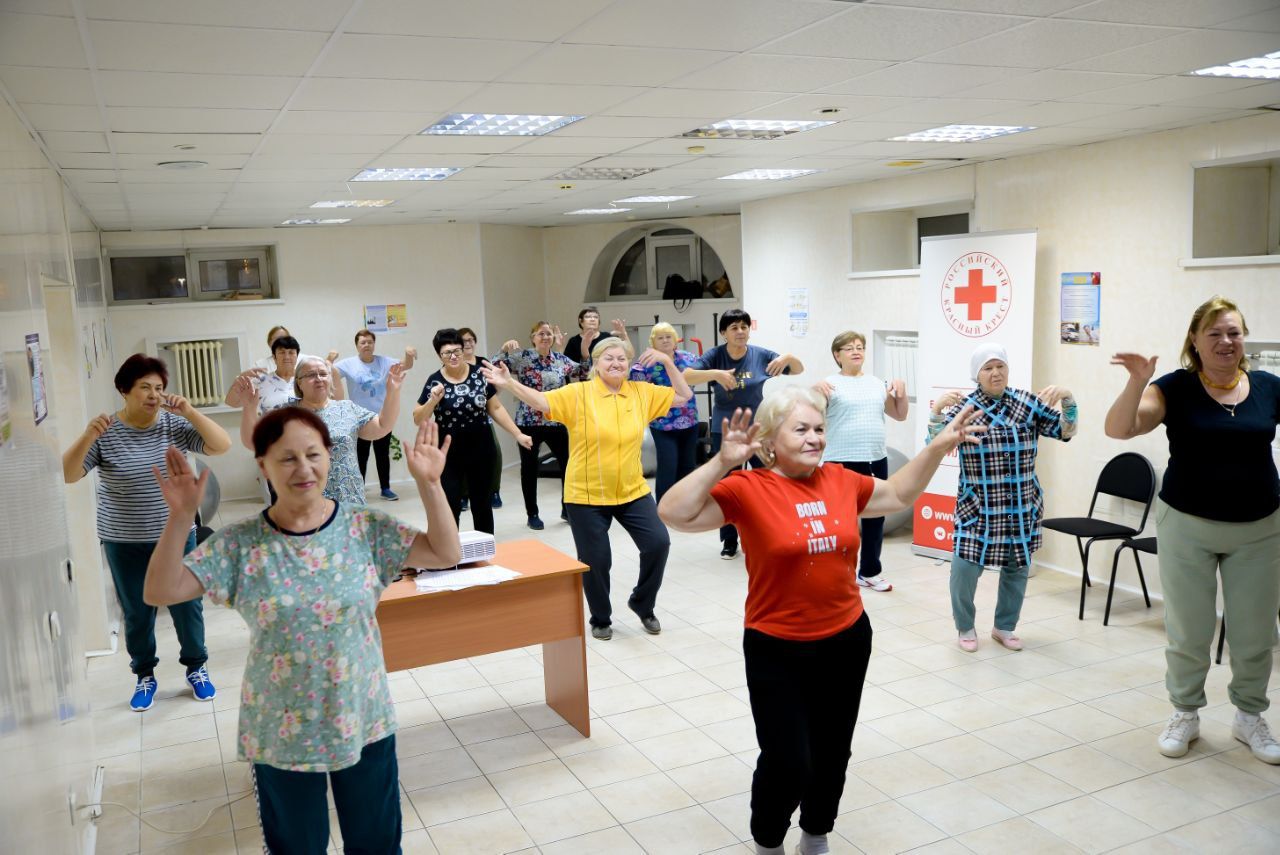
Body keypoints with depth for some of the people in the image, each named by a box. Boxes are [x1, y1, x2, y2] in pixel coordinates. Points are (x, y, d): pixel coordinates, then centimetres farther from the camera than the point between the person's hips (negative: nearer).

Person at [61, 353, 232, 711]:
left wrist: (189, 412, -25)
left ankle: (196, 667, 29)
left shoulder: (174, 425, -6)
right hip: (125, 543, -1)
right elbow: (67, 475, -14)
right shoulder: (105, 433, -9)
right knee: (137, 612, 12)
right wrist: (87, 437, -29)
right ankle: (144, 675, 31)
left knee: (186, 604, 10)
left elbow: (222, 445, -14)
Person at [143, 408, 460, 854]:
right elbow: (160, 591, -15)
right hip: (280, 736, 0)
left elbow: (446, 553, -14)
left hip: (365, 724, 1)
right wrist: (181, 516, -27)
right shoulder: (240, 544, -10)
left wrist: (428, 484, -25)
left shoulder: (366, 528, -9)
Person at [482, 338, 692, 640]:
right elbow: (541, 402, -20)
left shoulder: (642, 392, 2)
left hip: (632, 492, 3)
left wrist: (667, 362, -2)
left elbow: (683, 396, 10)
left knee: (658, 542, -5)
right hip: (586, 495, -3)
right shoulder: (578, 393, -9)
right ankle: (601, 619, 31)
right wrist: (509, 384, -35)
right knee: (595, 561, 5)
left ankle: (642, 604, 22)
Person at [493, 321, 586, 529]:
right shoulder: (522, 357, -5)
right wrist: (505, 348, -24)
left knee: (568, 463, 7)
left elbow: (585, 373, 10)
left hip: (556, 422, 4)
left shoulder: (561, 359, 6)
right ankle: (532, 514, 19)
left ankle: (568, 508, 26)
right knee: (530, 468, 5)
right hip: (529, 422, -3)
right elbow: (492, 366, -11)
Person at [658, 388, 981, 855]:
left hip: (847, 641, 5)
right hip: (777, 650, -5)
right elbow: (674, 514, -25)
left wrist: (938, 446, 11)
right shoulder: (747, 488, -15)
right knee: (786, 763, -3)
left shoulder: (840, 480, 1)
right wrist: (722, 462, -34)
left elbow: (898, 493, 19)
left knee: (831, 755, 18)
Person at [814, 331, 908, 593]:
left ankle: (869, 572, 28)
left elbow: (900, 415, 19)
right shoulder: (831, 384, -3)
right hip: (841, 462, -6)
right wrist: (815, 391, -27)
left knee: (875, 517, 13)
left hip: (877, 460, 6)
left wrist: (901, 393, 3)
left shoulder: (877, 383, 13)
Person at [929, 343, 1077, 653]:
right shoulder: (964, 406, -6)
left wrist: (1067, 399, -13)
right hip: (978, 508, -3)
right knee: (966, 568, -8)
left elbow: (1066, 431, 3)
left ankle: (1004, 627, 32)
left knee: (1017, 568, 13)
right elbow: (935, 445, -13)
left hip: (1023, 507, 3)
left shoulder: (1028, 403, 3)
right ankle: (965, 628, 15)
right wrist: (937, 410, -28)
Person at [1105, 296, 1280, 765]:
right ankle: (1185, 715, 27)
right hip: (1187, 527, -2)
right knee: (1189, 632, 9)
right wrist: (1138, 381, -32)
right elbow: (1119, 428, -18)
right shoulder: (1175, 388, -7)